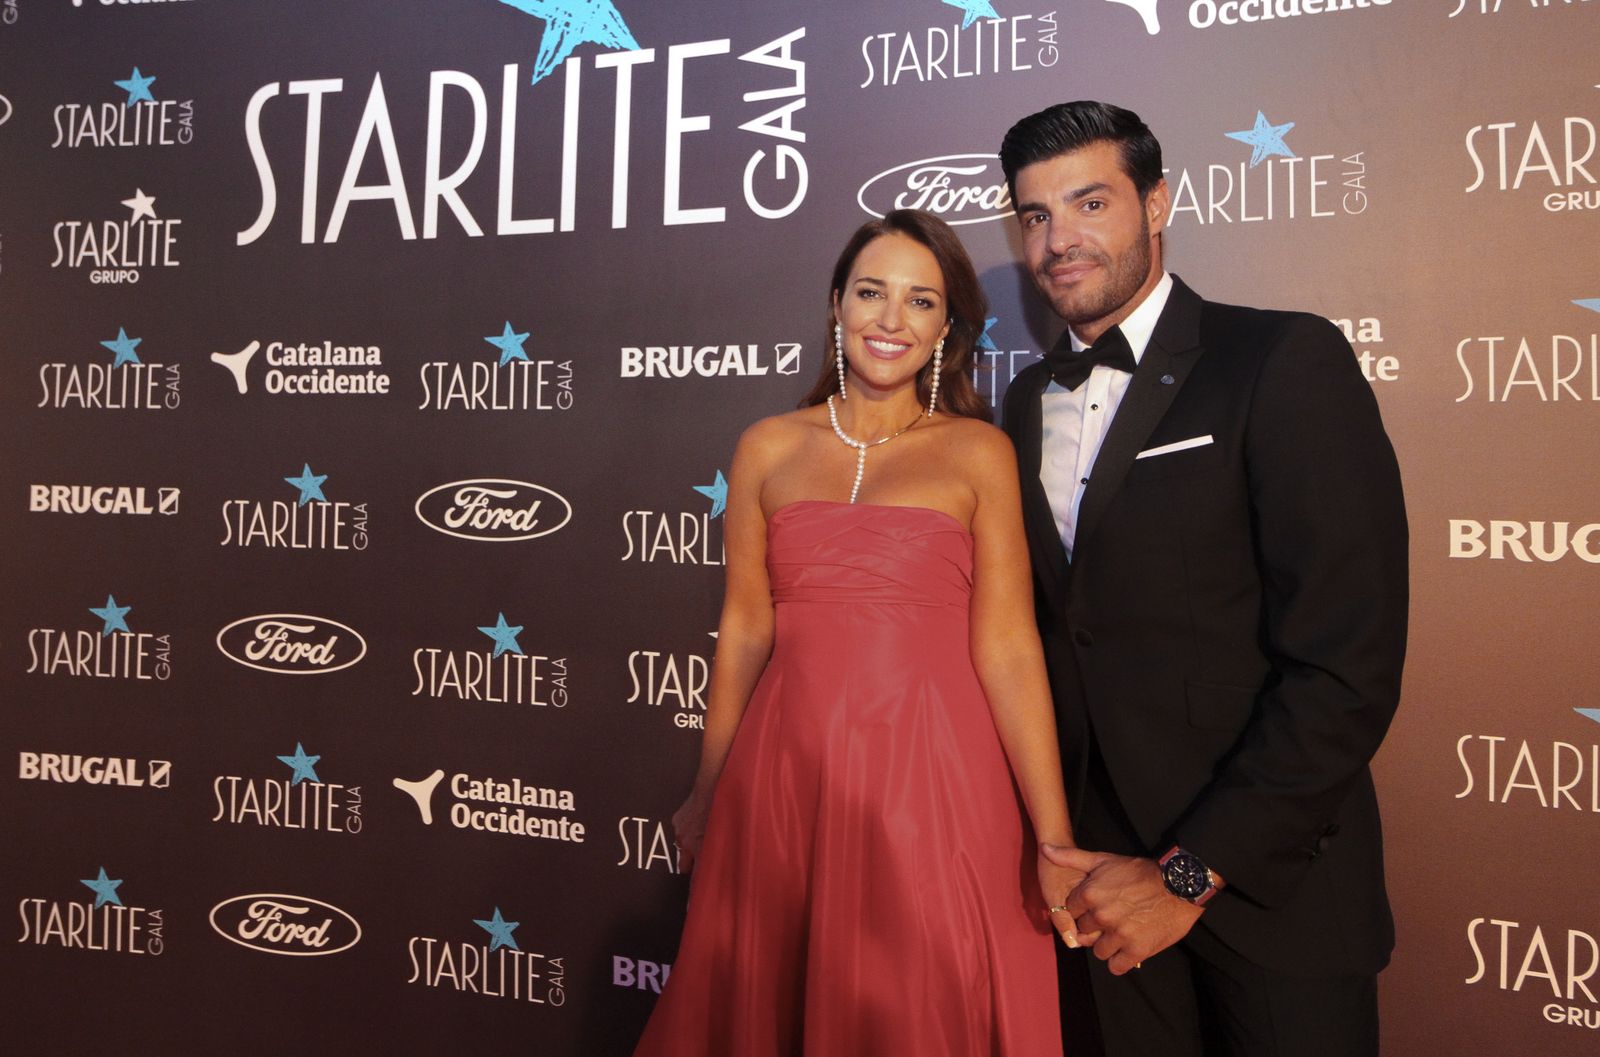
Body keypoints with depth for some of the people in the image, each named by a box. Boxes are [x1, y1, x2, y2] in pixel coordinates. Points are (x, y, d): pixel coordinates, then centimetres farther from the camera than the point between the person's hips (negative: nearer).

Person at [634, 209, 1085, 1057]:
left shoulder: (977, 452, 0)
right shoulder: (769, 448, 6)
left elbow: (1006, 645, -6)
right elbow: (744, 630, 8)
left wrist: (1054, 844, -10)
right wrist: (706, 795, 11)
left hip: (931, 782, -2)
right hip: (786, 779, 2)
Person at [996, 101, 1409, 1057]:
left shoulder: (1287, 360, -12)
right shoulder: (1028, 401, 8)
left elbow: (1349, 662, -18)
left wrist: (1190, 873, -16)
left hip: (1269, 872, -4)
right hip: (1110, 867, 5)